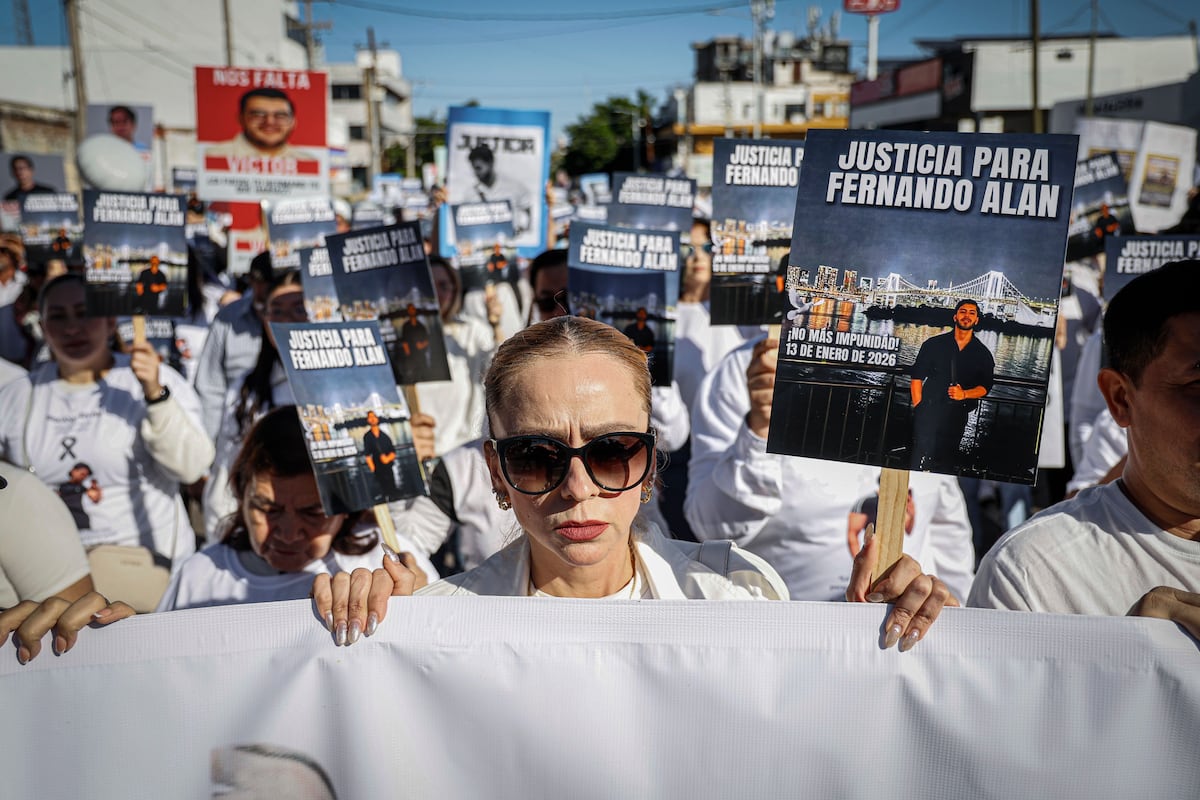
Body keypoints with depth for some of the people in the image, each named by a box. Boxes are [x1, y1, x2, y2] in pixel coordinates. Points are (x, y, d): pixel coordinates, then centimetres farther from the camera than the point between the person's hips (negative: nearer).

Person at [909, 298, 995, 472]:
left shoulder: (982, 354, 10)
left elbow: (985, 386, 8)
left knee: (946, 462, 4)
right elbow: (917, 376, 4)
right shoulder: (934, 344, 6)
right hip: (929, 411, -2)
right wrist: (918, 406, -4)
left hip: (957, 414, 2)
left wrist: (964, 394, -12)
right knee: (920, 457, -10)